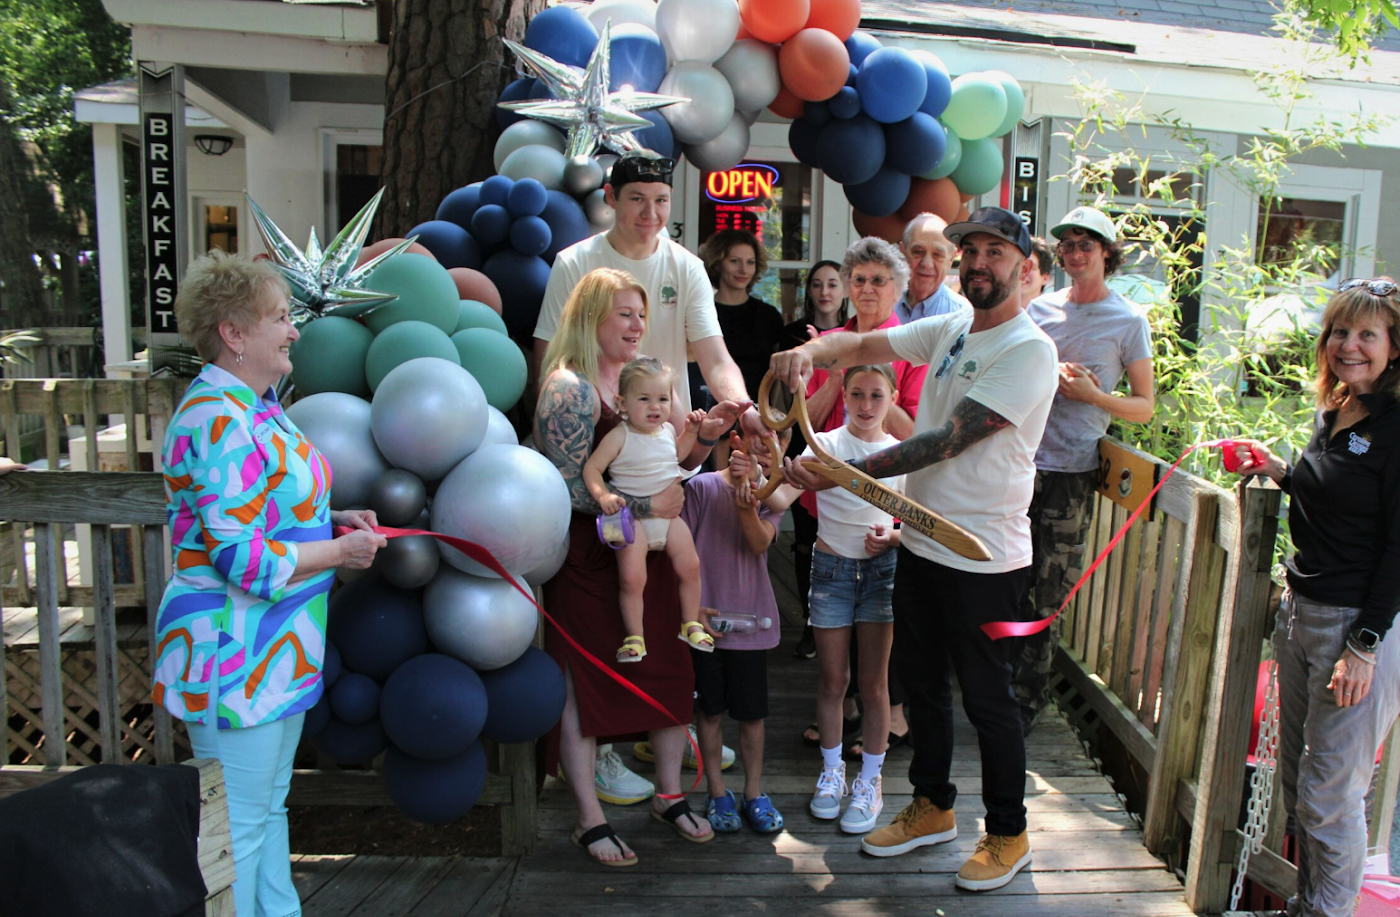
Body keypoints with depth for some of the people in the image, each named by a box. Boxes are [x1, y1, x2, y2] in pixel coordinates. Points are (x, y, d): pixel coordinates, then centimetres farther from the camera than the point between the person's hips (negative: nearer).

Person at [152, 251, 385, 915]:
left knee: (270, 807, 22)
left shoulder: (255, 409, 12)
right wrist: (340, 551, -15)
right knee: (235, 830, 3)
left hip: (276, 653, 11)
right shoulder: (219, 423, -22)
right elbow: (242, 558, -25)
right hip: (235, 660, -11)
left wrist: (332, 519, 9)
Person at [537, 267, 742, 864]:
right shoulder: (569, 387, -12)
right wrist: (646, 506, -18)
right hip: (588, 558, -7)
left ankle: (670, 794, 31)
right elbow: (567, 486, -19)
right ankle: (590, 819, 18)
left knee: (670, 671, 11)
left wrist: (705, 434, 1)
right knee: (584, 682, 4)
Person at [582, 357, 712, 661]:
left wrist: (691, 430, 12)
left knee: (690, 567, 3)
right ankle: (634, 637, 4)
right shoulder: (620, 436, -13)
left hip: (669, 513, 5)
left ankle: (691, 624, 23)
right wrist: (603, 495, -30)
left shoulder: (667, 430, 5)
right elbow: (592, 467, -14)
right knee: (632, 578, -14)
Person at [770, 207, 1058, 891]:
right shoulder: (950, 328, 7)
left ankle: (1008, 834, 26)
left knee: (986, 697, 6)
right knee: (921, 682, 18)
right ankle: (932, 808, 37)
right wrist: (809, 352, -19)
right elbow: (861, 346, 6)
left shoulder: (1028, 350, -17)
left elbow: (948, 441, -24)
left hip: (983, 557, -7)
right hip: (920, 541, 7)